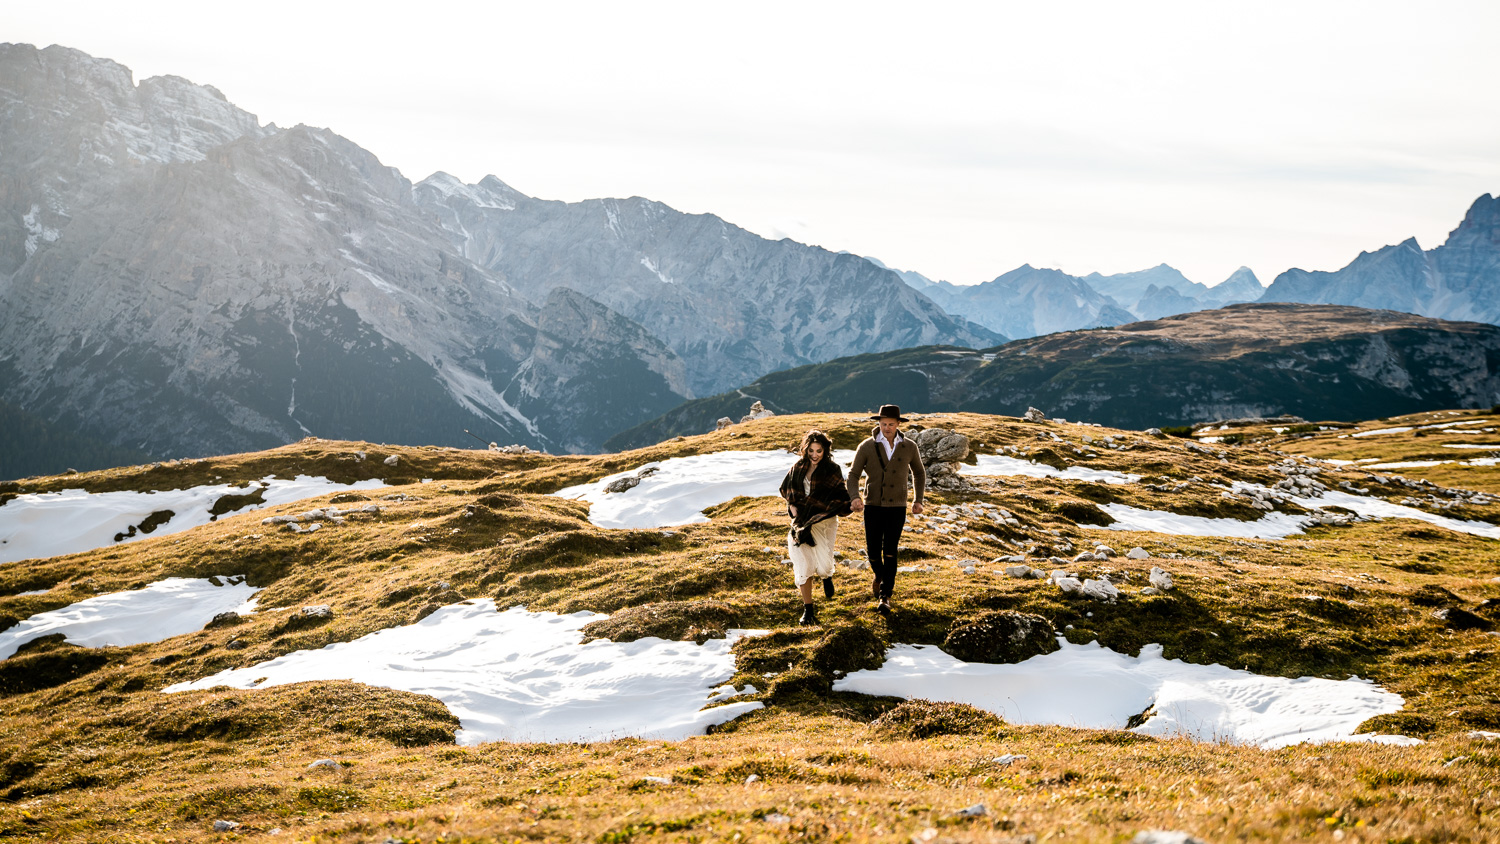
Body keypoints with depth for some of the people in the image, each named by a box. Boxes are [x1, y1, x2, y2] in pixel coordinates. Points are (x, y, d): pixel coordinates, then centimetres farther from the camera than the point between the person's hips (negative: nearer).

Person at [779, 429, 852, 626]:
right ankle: (808, 609, 7)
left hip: (824, 521, -3)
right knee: (803, 566, -4)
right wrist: (794, 509, 5)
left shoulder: (832, 471, -3)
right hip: (802, 521, 3)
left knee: (823, 566, -11)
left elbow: (840, 498, 1)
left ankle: (827, 576, 29)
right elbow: (787, 490, 18)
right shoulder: (798, 467, 6)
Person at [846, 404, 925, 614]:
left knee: (890, 552, -8)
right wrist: (854, 497, -24)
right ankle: (879, 575, 36)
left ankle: (885, 596, -2)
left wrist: (918, 500, 7)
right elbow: (853, 474, -5)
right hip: (872, 507, 0)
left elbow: (919, 473, 15)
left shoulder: (909, 447, -3)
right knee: (873, 552, 2)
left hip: (897, 508, 0)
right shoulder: (867, 447, -7)